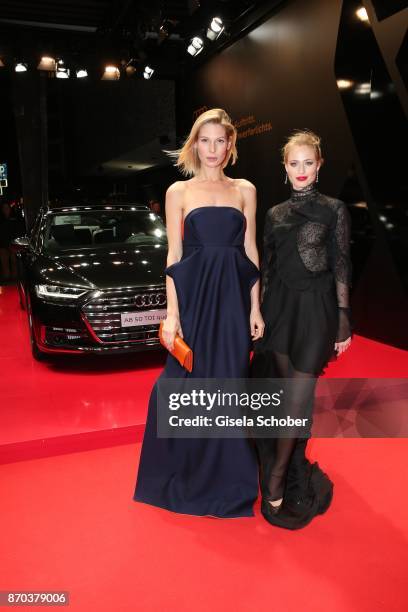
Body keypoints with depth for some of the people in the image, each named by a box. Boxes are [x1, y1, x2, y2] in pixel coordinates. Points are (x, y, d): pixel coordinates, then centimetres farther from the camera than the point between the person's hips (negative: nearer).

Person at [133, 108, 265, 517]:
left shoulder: (245, 190, 10)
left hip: (234, 298, 1)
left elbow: (250, 252, 8)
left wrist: (255, 308, 2)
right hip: (194, 296, -1)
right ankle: (187, 473, 28)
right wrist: (171, 314, -5)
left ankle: (227, 474, 28)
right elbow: (174, 256, 1)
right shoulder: (178, 191, 5)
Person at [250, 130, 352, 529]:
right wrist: (260, 313, 8)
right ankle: (294, 472, 28)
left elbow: (341, 266, -1)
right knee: (288, 396, 9)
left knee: (299, 398, -4)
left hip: (316, 310, -3)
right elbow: (266, 268, 12)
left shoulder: (334, 210, 1)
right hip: (280, 309, 3)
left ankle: (276, 478, 10)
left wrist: (343, 320, -6)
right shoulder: (275, 214, 11)